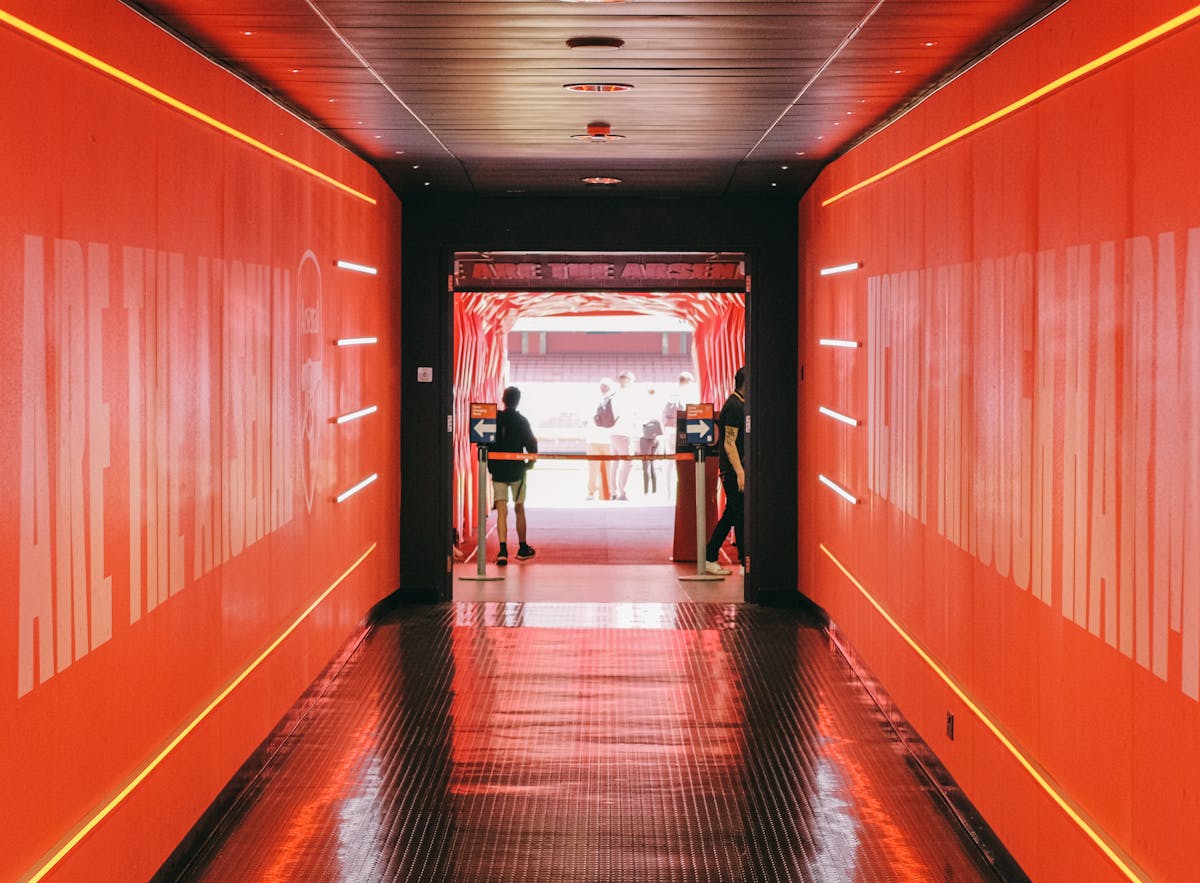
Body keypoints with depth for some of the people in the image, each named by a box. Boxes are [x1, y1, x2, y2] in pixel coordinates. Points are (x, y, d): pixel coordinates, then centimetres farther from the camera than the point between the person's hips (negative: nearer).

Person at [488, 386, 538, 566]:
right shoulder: (521, 421, -6)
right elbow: (532, 444, -7)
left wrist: (490, 464, 12)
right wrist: (530, 462, 10)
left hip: (497, 471, 1)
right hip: (517, 471, -1)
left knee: (502, 511, -3)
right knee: (519, 509, 14)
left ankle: (503, 550, -18)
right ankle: (522, 549, 24)